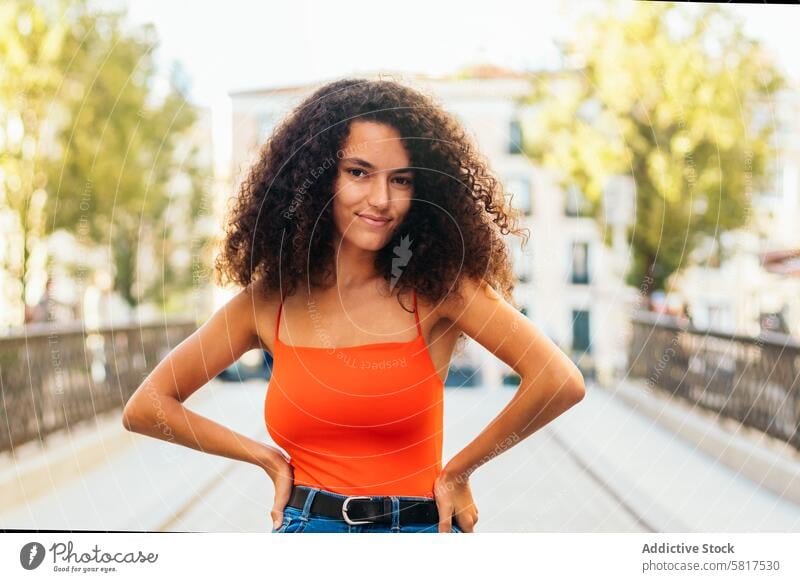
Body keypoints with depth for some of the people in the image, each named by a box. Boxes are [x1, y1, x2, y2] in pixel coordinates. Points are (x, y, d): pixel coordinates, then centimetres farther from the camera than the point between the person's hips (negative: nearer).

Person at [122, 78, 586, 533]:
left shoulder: (438, 289, -8)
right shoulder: (270, 301, -1)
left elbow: (561, 382, -20)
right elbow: (145, 408, 4)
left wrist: (459, 471, -12)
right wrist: (268, 458, 0)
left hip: (418, 529, -1)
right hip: (303, 528, 2)